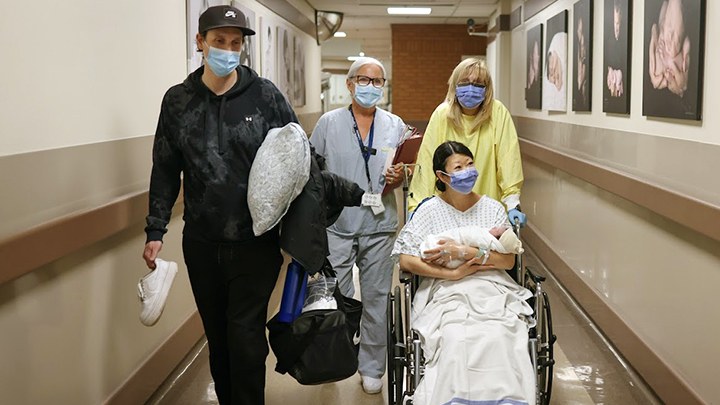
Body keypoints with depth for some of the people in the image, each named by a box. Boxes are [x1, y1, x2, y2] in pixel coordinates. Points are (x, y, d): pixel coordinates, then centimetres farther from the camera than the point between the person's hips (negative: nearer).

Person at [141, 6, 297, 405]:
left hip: (257, 241, -3)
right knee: (217, 335, 14)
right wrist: (156, 230, 3)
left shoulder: (265, 95, -3)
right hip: (202, 243, 3)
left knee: (245, 334, -2)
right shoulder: (177, 100, 4)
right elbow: (165, 170, 8)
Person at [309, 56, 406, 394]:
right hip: (337, 225, -1)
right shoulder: (329, 123, 3)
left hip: (379, 226, 2)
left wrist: (399, 177, -9)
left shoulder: (395, 126, 8)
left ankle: (372, 368, 22)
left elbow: (407, 171, 14)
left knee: (376, 299, 7)